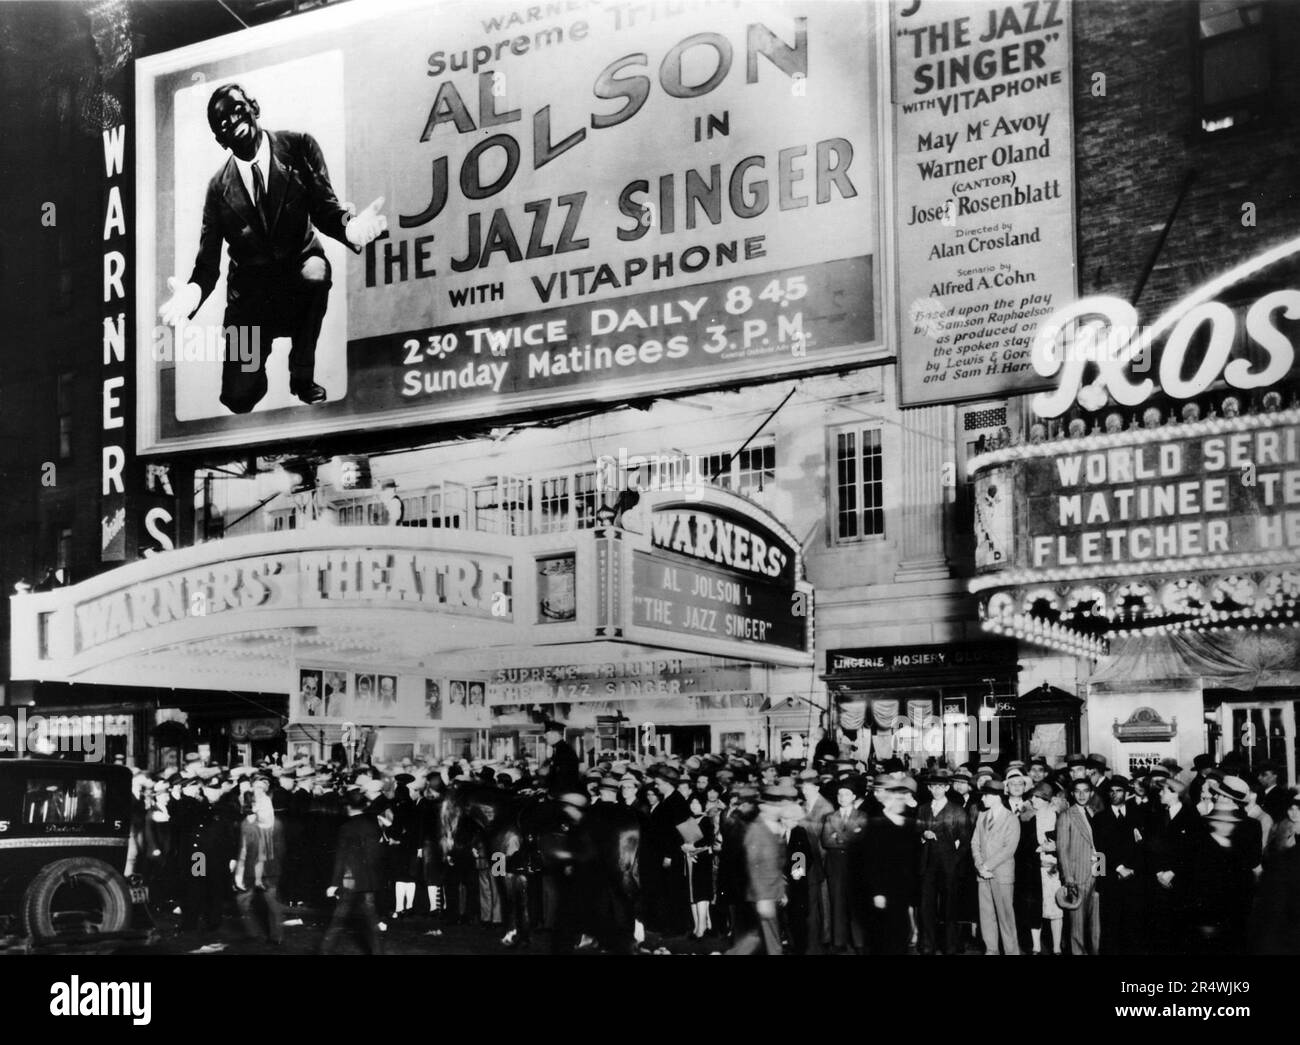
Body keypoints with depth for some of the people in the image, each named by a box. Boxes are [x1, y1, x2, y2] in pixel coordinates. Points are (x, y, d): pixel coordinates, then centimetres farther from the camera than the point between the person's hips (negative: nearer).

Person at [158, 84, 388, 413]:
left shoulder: (297, 146, -6)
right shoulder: (219, 187, -3)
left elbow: (323, 206, -11)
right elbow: (207, 263, -3)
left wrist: (349, 225, -36)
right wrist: (192, 292, -27)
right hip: (250, 295, 1)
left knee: (315, 271, -39)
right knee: (238, 399, -10)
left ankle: (302, 376, -14)